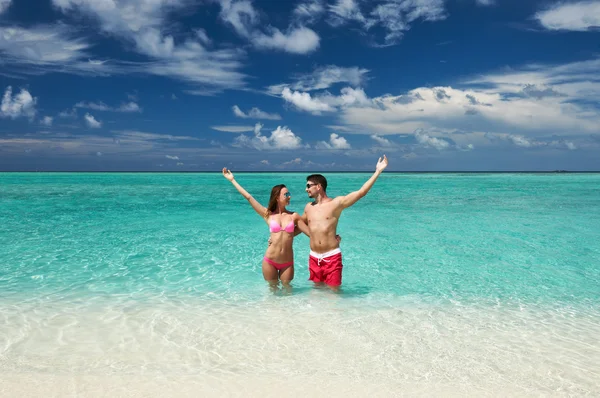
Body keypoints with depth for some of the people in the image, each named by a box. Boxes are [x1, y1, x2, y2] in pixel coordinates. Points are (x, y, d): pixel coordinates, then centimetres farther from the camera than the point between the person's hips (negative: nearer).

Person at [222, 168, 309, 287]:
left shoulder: (294, 216, 0)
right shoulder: (268, 215, -2)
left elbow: (310, 232, 2)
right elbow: (248, 197, -2)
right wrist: (232, 180, -1)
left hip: (287, 262, 0)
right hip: (270, 261, 0)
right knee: (273, 287, 17)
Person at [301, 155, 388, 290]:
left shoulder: (336, 203, -6)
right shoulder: (308, 207, 10)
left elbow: (361, 192, -11)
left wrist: (377, 171, -14)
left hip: (332, 257, -5)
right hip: (314, 257, 5)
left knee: (334, 290, 2)